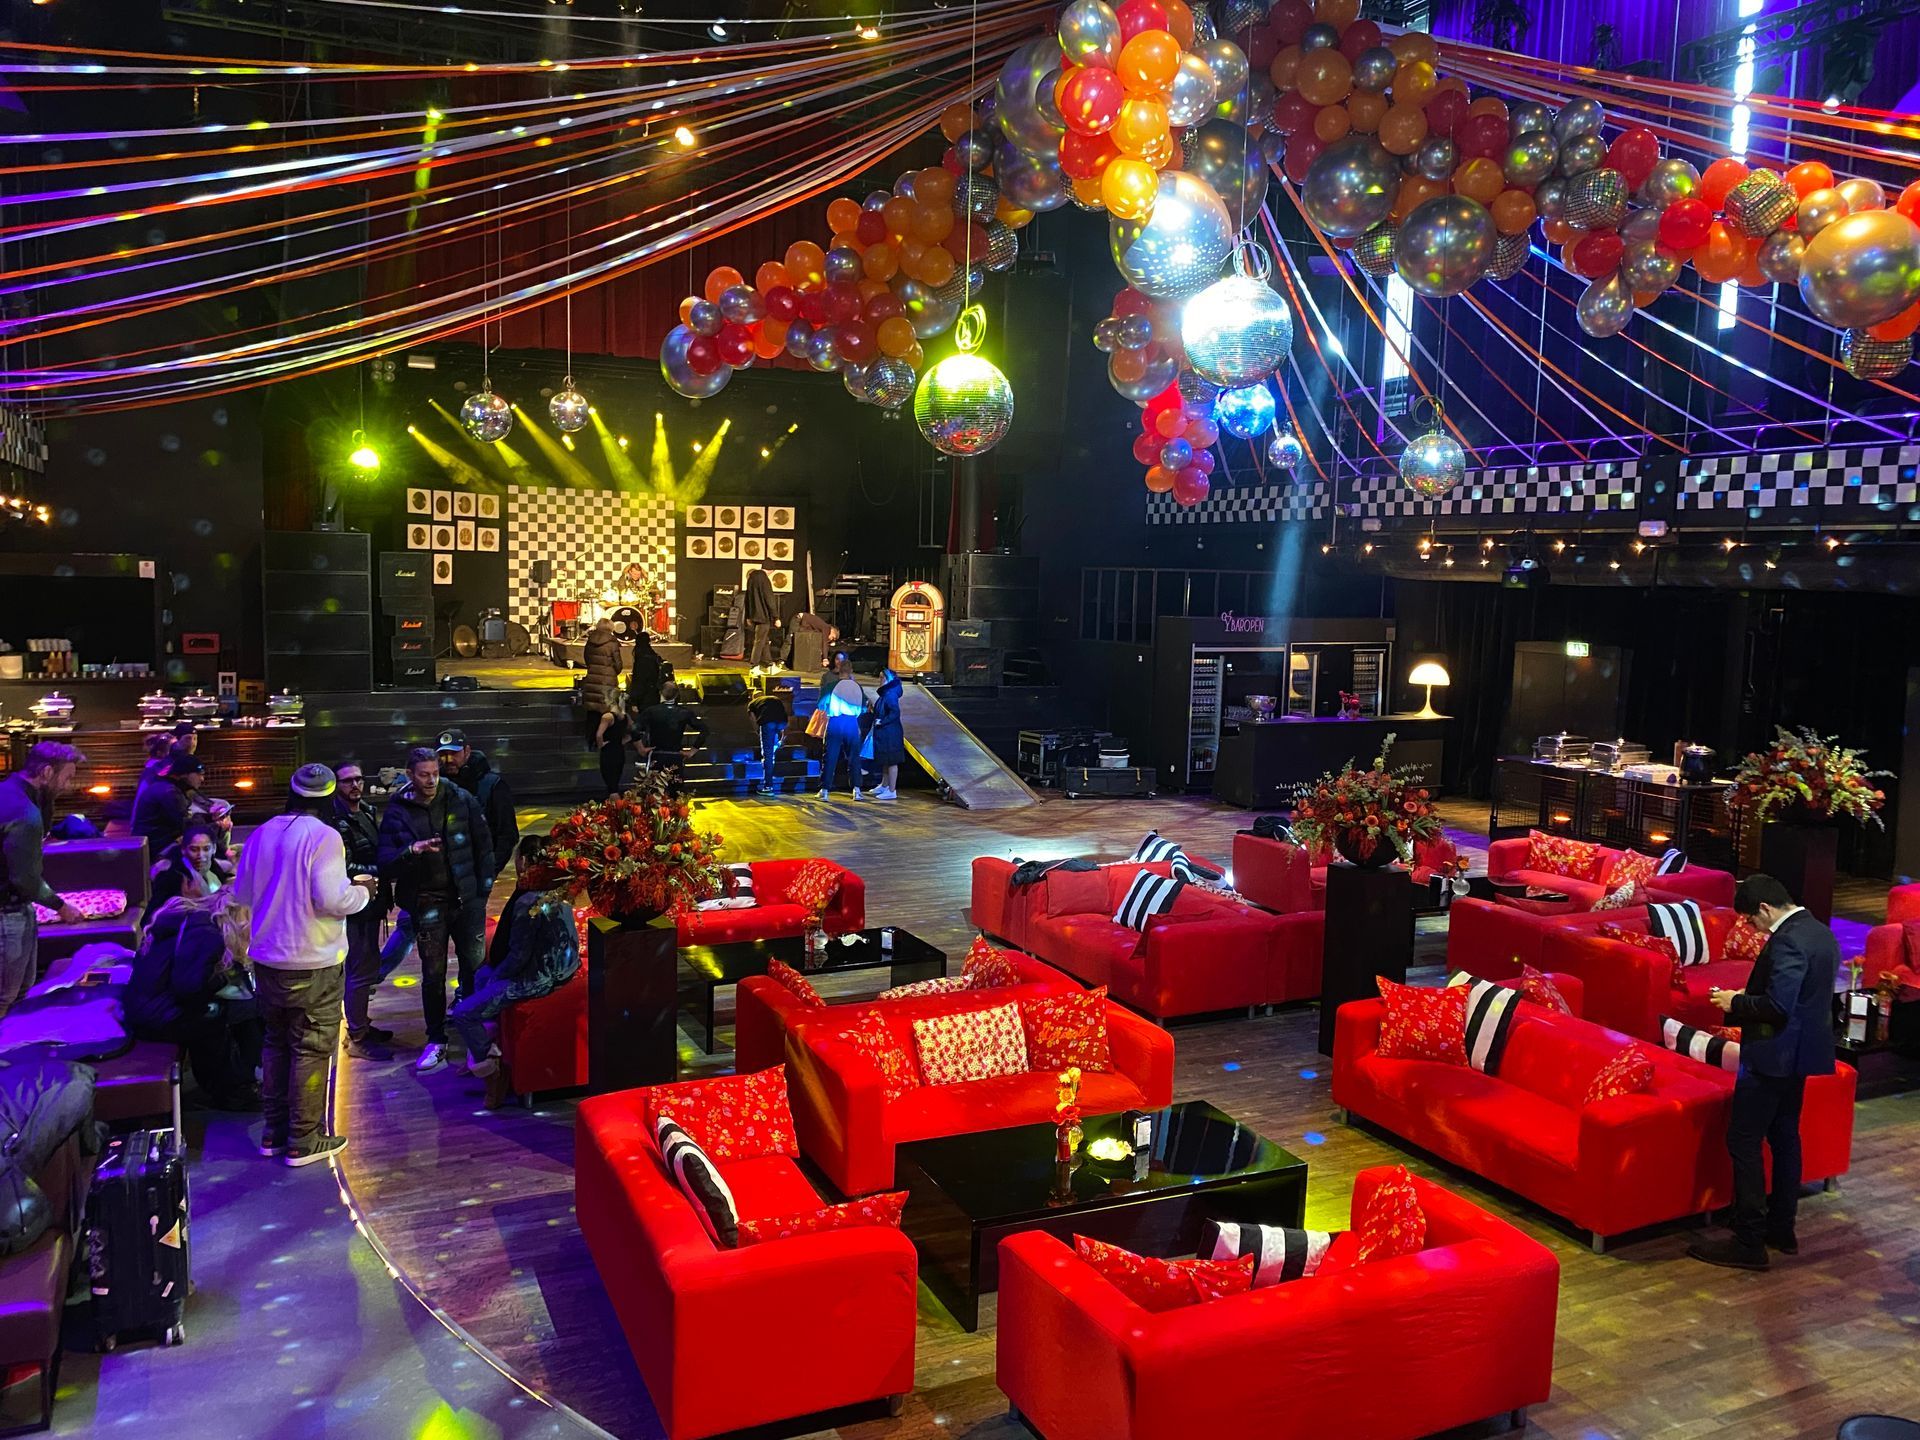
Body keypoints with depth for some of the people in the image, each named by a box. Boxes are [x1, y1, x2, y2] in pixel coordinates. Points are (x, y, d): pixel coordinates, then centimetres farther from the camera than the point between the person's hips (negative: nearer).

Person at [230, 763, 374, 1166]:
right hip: (314, 963, -7)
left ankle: (274, 1131, 27)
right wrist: (362, 891, -5)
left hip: (267, 960, 7)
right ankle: (303, 1140, 9)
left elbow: (241, 895, 14)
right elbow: (332, 899, -23)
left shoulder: (261, 834, 4)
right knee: (312, 1049, 3)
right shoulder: (324, 837, -17)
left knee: (275, 1042, 19)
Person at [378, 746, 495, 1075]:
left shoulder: (461, 800, -2)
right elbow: (386, 863, -9)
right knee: (433, 974, 7)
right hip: (427, 903, 0)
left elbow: (484, 844, 5)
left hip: (466, 899, 0)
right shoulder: (397, 811, -3)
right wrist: (412, 851, -28)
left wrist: (483, 887, 0)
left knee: (475, 967, 5)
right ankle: (436, 1041, 19)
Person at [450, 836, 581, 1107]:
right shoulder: (557, 891, 0)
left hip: (535, 979, -10)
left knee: (463, 1014, -1)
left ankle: (491, 1072, 9)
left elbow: (519, 955, -24)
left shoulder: (527, 902, -27)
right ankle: (484, 1049, 36)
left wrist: (496, 975, -4)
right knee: (481, 976, 29)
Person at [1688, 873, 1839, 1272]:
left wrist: (1735, 1003, -11)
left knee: (1744, 1142, -4)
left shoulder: (1788, 941, -22)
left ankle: (1748, 1242, -1)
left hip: (1773, 1056, -10)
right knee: (1784, 1137, 18)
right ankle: (1781, 1229, 28)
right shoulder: (1821, 933, 10)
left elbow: (1777, 1007, -27)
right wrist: (1748, 996, 11)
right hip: (1802, 1053, 10)